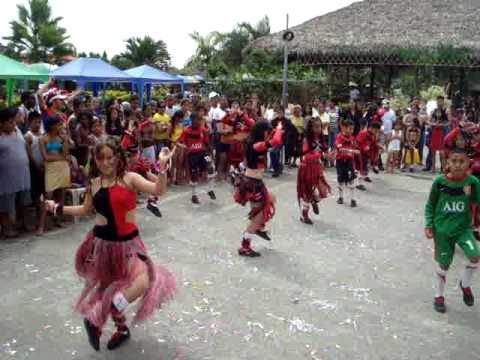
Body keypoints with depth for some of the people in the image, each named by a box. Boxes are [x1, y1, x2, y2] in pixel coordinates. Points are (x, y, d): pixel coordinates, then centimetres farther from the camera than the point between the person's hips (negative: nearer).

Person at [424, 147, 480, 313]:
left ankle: (465, 284, 12)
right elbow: (430, 205, 0)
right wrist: (428, 225, -6)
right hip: (442, 229, 0)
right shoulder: (439, 181, -10)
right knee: (443, 264, 9)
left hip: (463, 227, 0)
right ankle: (439, 296, 32)